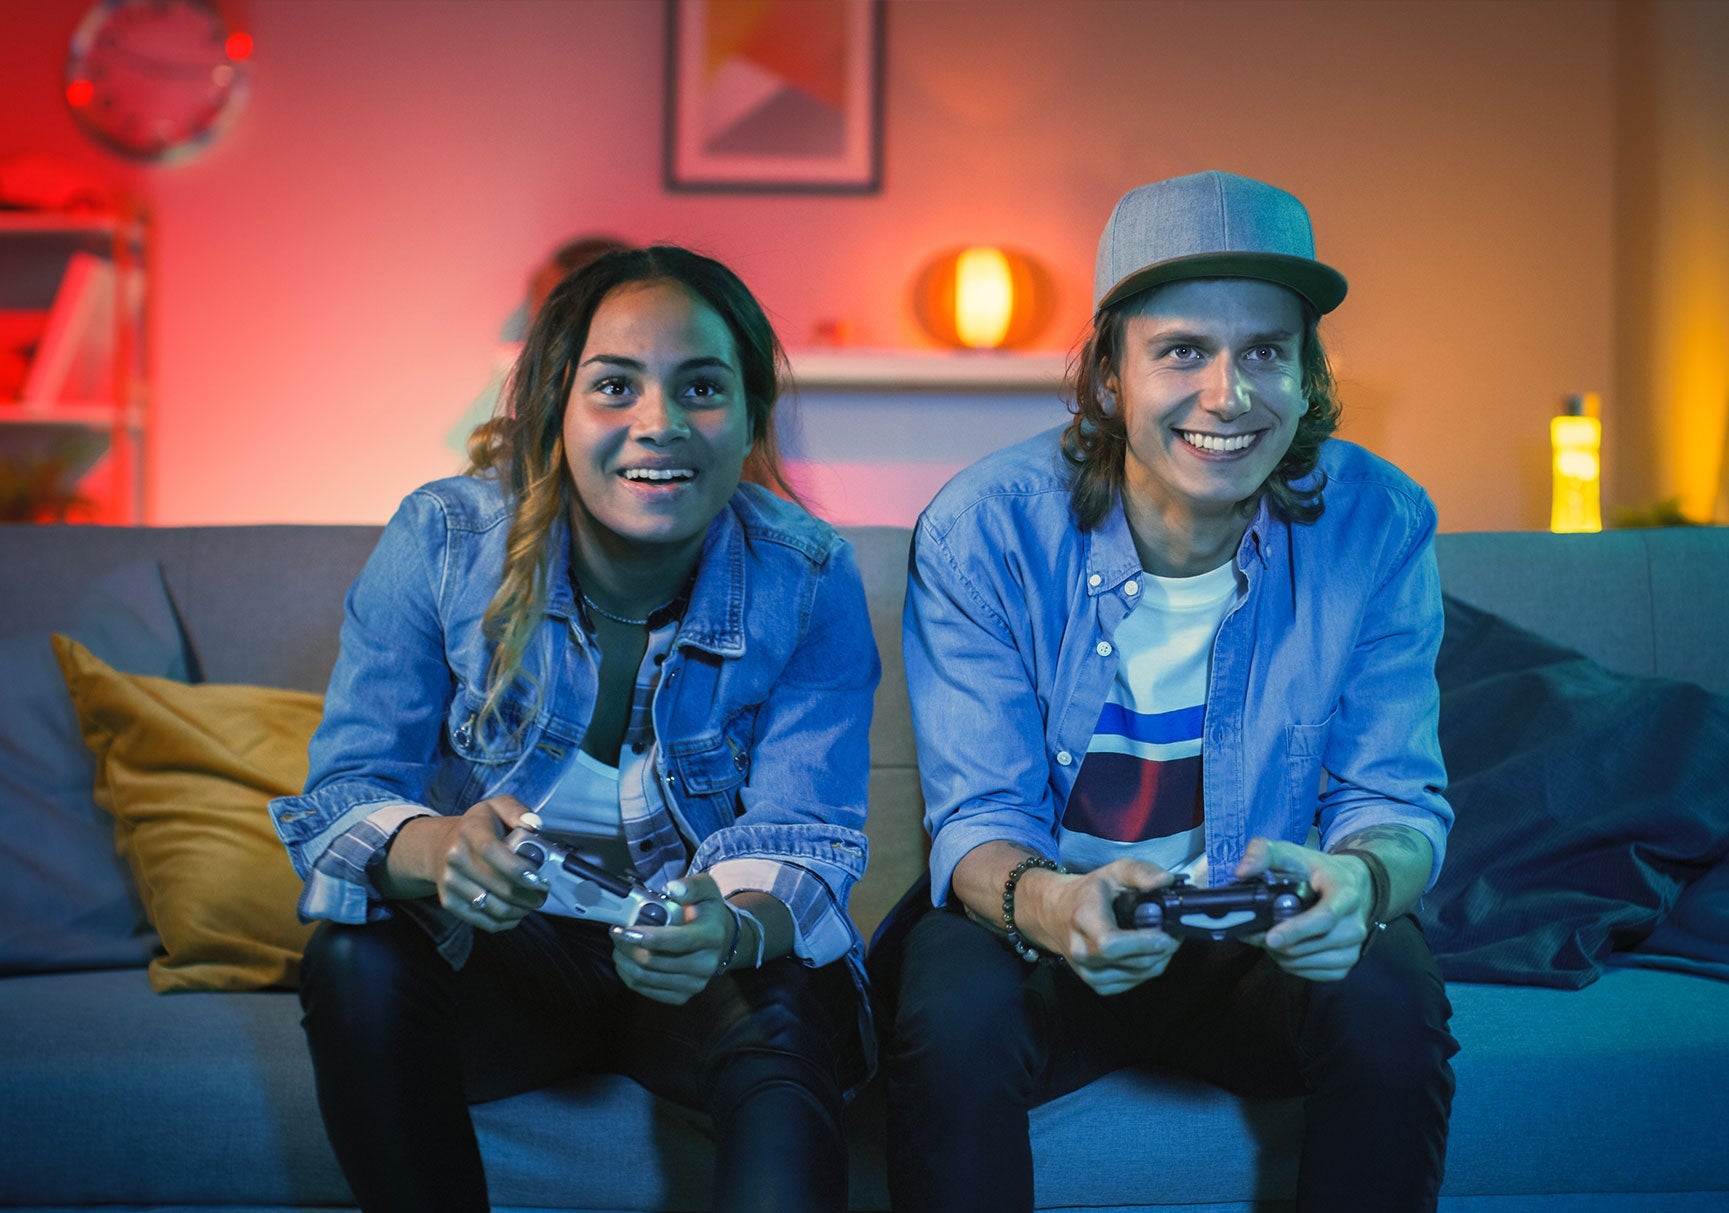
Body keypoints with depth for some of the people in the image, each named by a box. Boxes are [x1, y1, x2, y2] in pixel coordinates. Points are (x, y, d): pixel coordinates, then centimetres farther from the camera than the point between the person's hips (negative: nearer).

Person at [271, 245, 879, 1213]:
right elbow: (346, 789, -14)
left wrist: (732, 929, -41)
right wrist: (437, 850, -41)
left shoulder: (812, 581, -13)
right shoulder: (443, 541, -13)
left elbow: (802, 837, -15)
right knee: (358, 958, -28)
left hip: (713, 962, -1)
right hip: (499, 947, 2)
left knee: (788, 1015, -33)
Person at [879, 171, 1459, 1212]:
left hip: (1267, 939, 2)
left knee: (1391, 1003, -27)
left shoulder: (1379, 526, -11)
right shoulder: (983, 531, -16)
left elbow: (1397, 799, -8)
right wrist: (1046, 903, -40)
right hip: (1033, 917, -2)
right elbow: (979, 817, -14)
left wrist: (1361, 878, -35)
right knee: (954, 1022, -32)